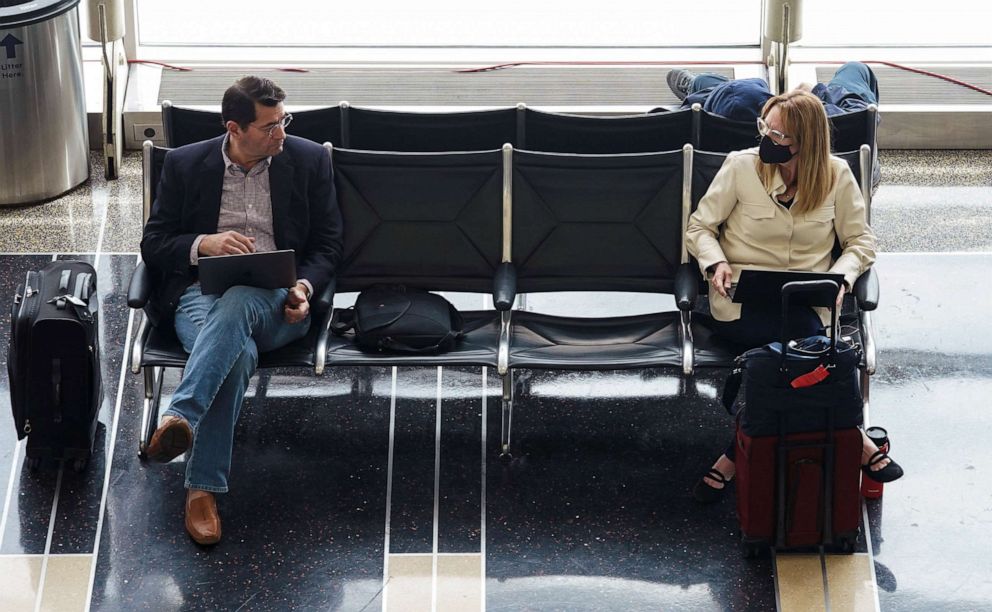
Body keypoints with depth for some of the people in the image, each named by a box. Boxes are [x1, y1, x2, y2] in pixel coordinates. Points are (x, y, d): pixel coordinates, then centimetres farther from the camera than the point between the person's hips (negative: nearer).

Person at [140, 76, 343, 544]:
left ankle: (181, 417, -51)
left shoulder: (308, 160, 10)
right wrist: (204, 244, -10)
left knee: (235, 303, -39)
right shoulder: (186, 164, 10)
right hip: (200, 293, 0)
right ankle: (202, 488, -39)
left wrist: (304, 287, -11)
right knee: (239, 352, -36)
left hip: (275, 301, 0)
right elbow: (153, 245, 11)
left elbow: (327, 245, 11)